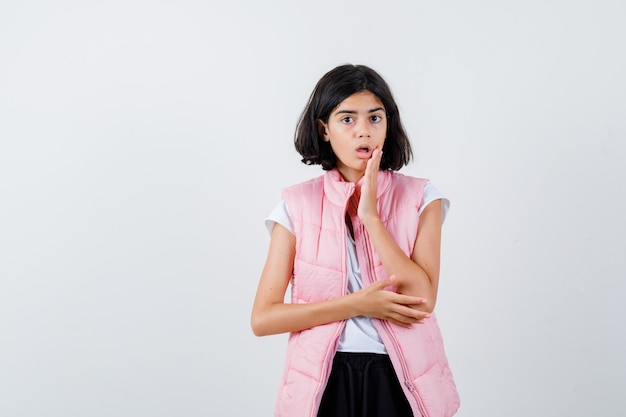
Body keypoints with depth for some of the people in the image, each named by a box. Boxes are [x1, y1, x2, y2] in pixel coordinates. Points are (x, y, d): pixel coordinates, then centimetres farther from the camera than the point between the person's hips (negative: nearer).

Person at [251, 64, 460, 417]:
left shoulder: (420, 198, -2)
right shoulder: (298, 205, -3)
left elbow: (422, 299, -15)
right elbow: (262, 318, -7)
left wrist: (371, 215, -16)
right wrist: (358, 304, -15)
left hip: (402, 381, 0)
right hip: (326, 384, 0)